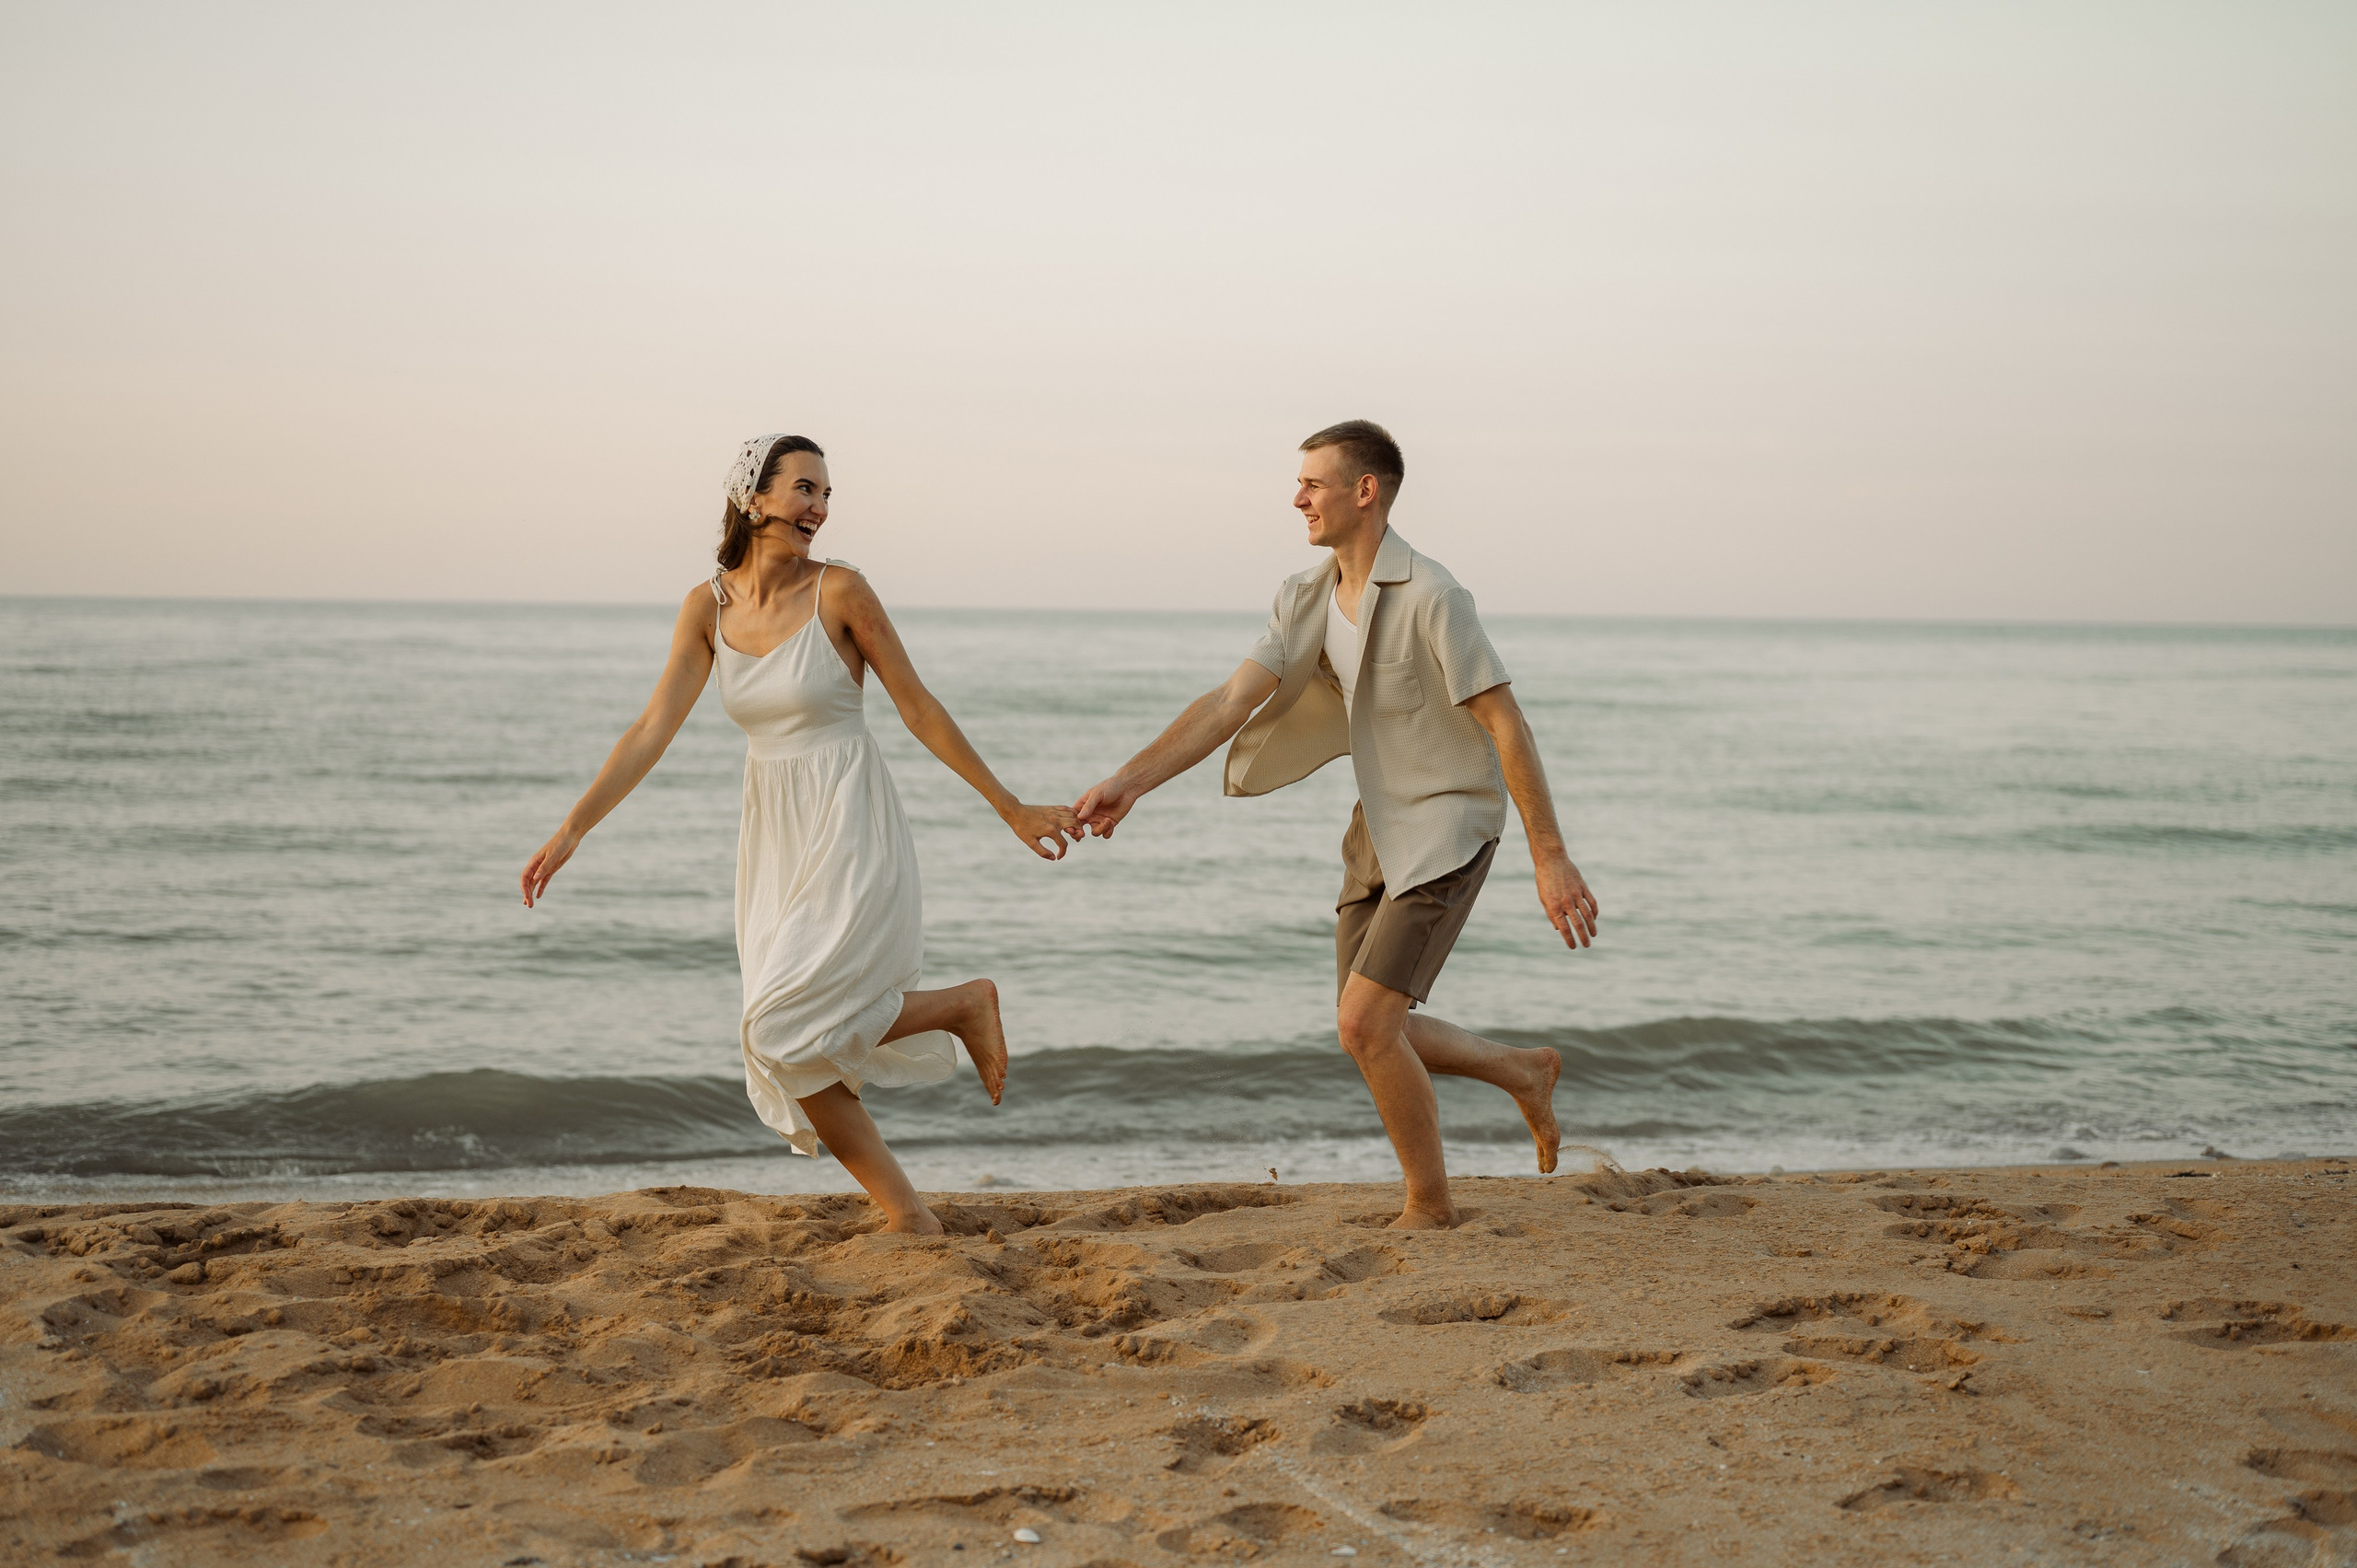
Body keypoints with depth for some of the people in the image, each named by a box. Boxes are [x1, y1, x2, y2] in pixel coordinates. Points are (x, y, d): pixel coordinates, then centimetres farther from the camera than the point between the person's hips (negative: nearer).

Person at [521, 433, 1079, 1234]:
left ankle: (962, 1005, 2)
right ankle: (911, 1220, 16)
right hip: (774, 845, 5)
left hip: (851, 840, -5)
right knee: (798, 1062, 4)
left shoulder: (839, 590, -11)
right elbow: (653, 729, -1)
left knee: (785, 1031, -18)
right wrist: (573, 828, -9)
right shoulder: (708, 605, 1)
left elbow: (920, 710, -5)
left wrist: (1012, 809, -2)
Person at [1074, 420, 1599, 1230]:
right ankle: (1523, 1074, 36)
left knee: (1366, 1023, -15)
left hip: (1447, 830, -8)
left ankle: (1430, 1206, 5)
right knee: (1372, 1034, 12)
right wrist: (1129, 783, -13)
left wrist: (1551, 859, -21)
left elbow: (1508, 728, -20)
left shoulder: (1430, 596, -21)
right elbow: (1231, 702, -2)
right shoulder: (1307, 597, 3)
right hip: (1381, 831, 8)